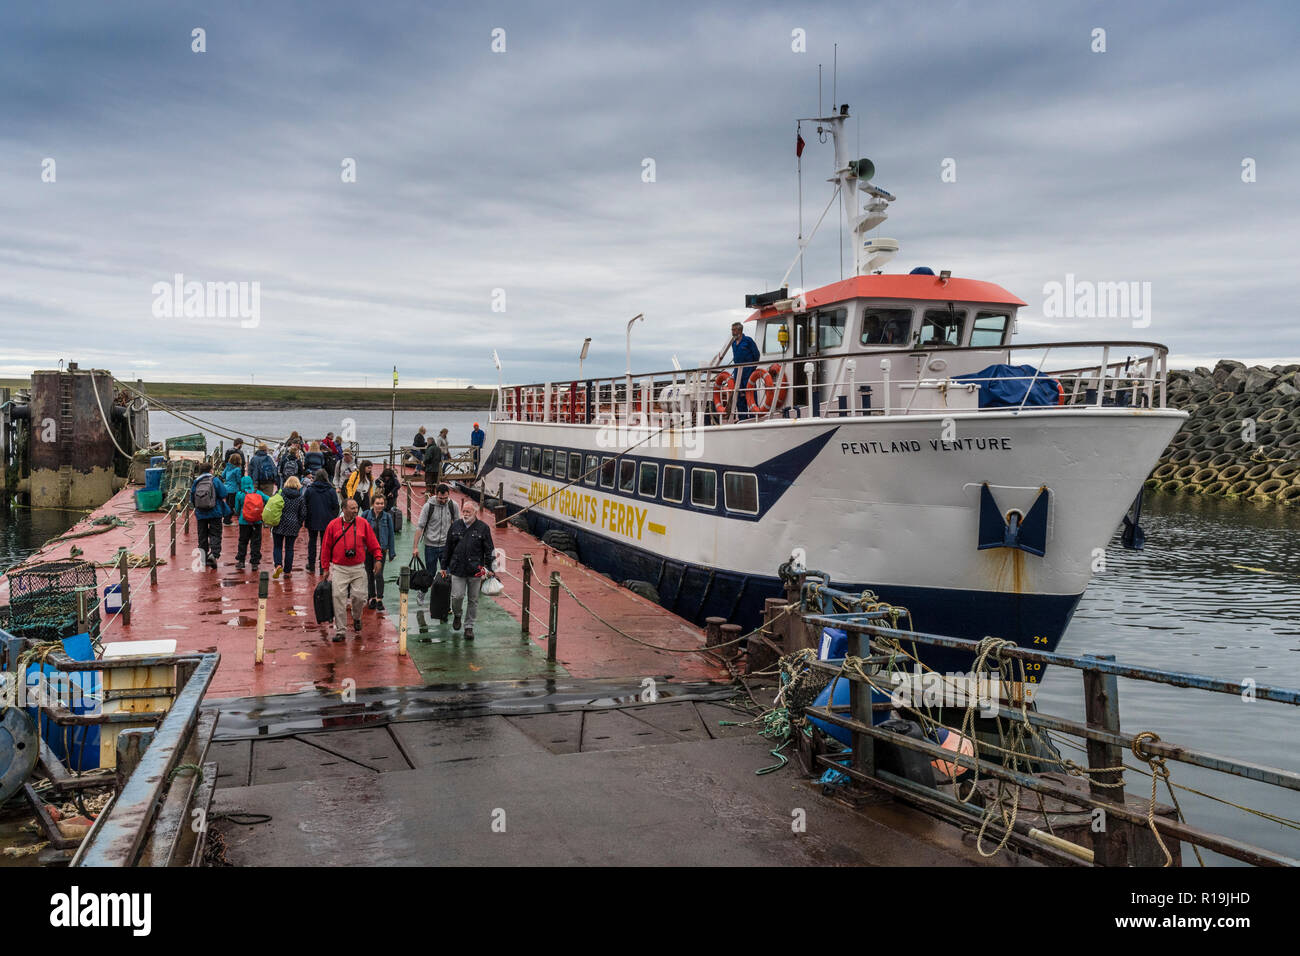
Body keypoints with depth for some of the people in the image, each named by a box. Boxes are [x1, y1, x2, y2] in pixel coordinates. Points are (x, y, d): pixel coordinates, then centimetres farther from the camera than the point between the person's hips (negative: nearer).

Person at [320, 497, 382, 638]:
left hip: (358, 568, 1)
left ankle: (356, 618, 30)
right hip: (339, 569, -1)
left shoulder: (363, 524, 3)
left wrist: (378, 558, -2)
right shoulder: (333, 525, 0)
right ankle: (340, 629, 5)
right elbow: (326, 548, 6)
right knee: (339, 598, -4)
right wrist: (325, 568, 5)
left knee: (358, 596, -2)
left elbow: (373, 544, 9)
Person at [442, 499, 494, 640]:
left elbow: (489, 550, 3)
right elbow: (449, 548, 14)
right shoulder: (455, 526, 8)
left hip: (475, 570, -1)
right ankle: (456, 615, 26)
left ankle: (469, 626, 17)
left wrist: (486, 567, -6)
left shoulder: (483, 528, 1)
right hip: (457, 569, 1)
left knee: (473, 599, 5)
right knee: (457, 596, -6)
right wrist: (445, 566, 14)